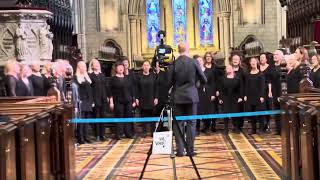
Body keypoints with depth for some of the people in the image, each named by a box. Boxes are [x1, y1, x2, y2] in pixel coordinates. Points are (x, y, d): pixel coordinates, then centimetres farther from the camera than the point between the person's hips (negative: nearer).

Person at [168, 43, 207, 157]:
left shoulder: (173, 64, -6)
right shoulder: (194, 62, -6)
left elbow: (170, 81, -2)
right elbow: (204, 80, 0)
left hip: (178, 97, 1)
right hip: (191, 96, 0)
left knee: (178, 124, 6)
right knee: (191, 123, 6)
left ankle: (180, 150, 5)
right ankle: (190, 150, 5)